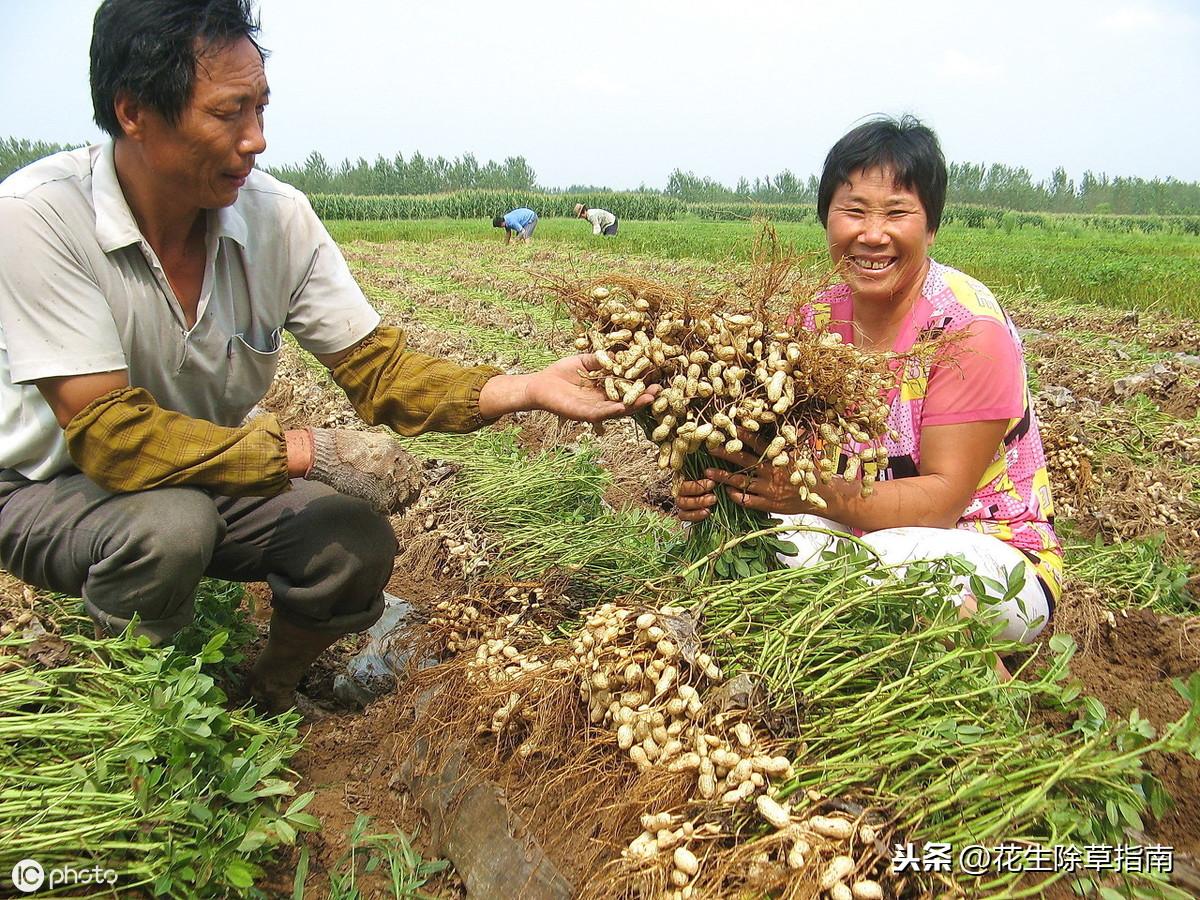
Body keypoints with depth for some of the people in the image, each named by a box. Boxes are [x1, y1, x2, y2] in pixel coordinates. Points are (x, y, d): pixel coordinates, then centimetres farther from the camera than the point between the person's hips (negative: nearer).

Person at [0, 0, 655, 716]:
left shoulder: (276, 215, -15)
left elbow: (379, 370, -14)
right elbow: (109, 433, -31)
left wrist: (529, 389, -28)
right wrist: (312, 452, -34)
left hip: (208, 476, 4)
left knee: (358, 545, -19)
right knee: (174, 524, -35)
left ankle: (269, 697, 12)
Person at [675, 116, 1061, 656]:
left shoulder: (966, 326, -19)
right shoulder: (819, 318, -3)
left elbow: (943, 498, -23)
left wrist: (815, 494, -37)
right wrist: (715, 486, -25)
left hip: (996, 549, -4)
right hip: (867, 531, 4)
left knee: (898, 558, -35)